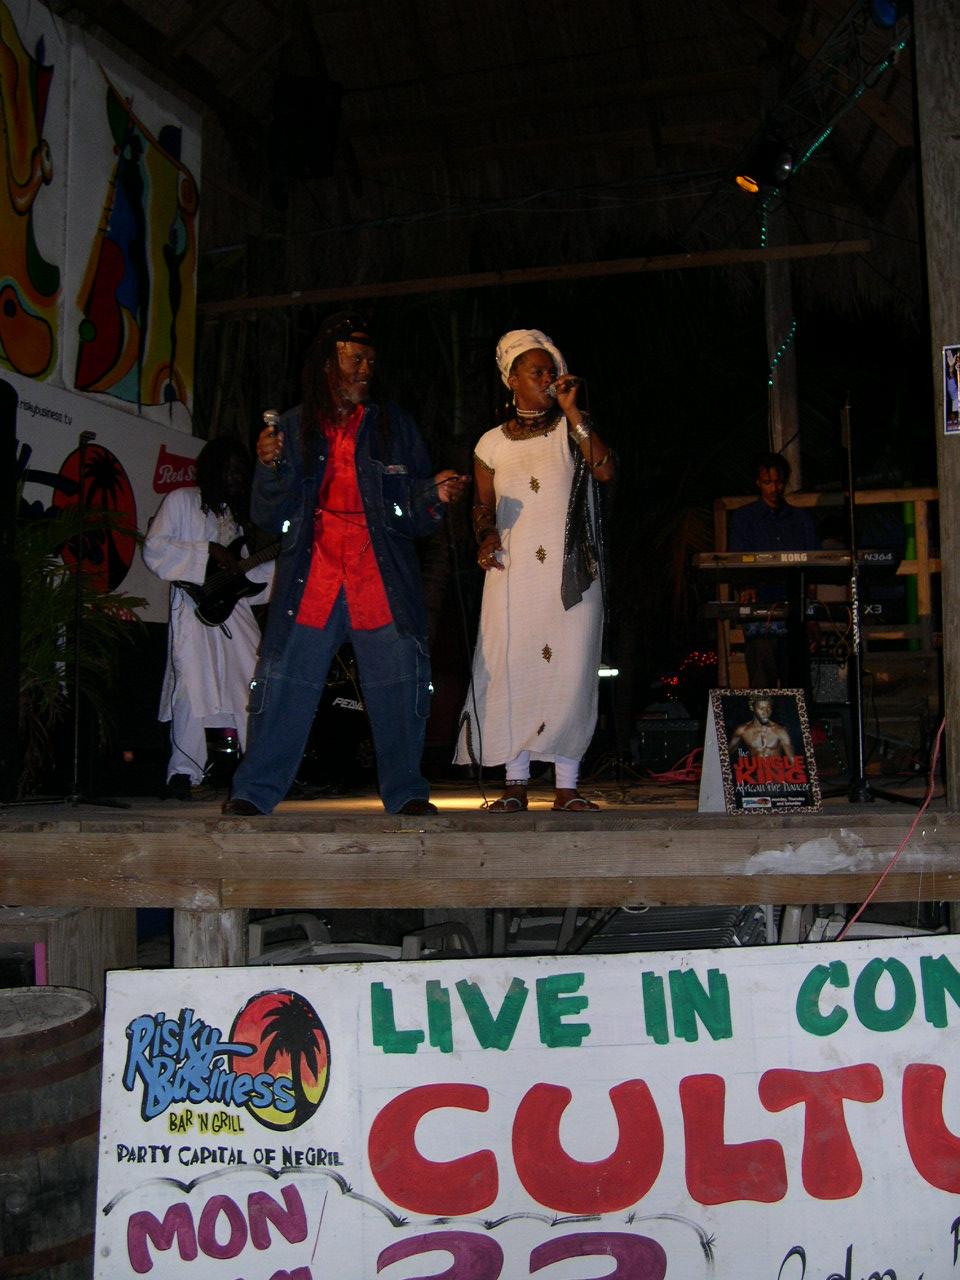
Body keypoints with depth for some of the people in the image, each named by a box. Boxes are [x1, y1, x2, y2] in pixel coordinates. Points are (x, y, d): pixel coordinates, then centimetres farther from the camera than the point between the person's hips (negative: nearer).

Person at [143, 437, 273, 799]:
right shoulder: (181, 500, 5)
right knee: (191, 688, -12)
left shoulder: (234, 512, 25)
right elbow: (153, 550, -7)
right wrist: (208, 551, -13)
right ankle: (183, 772, -5)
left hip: (232, 604, 6)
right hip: (194, 607, -6)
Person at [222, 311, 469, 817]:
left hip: (382, 575, 1)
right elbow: (270, 515, 8)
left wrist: (435, 493, -10)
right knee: (287, 677, -3)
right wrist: (269, 467, -9)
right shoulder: (293, 427, 12)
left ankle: (405, 791, 12)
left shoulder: (394, 424, 14)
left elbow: (414, 510, 11)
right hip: (311, 574, 0)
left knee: (397, 678, 0)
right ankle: (255, 790, 6)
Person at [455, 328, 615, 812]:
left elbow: (606, 470, -9)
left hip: (571, 573, 0)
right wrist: (486, 538, -4)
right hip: (513, 574, 1)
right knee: (513, 667, -4)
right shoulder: (492, 443, 11)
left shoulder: (570, 431, 9)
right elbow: (483, 507, 17)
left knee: (569, 670, -3)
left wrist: (572, 412, -9)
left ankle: (567, 785, 5)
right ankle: (516, 783, 5)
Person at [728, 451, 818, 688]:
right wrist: (747, 587, -21)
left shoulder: (801, 518, 18)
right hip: (759, 608, -3)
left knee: (795, 681, -1)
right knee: (762, 685, -10)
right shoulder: (743, 517, 11)